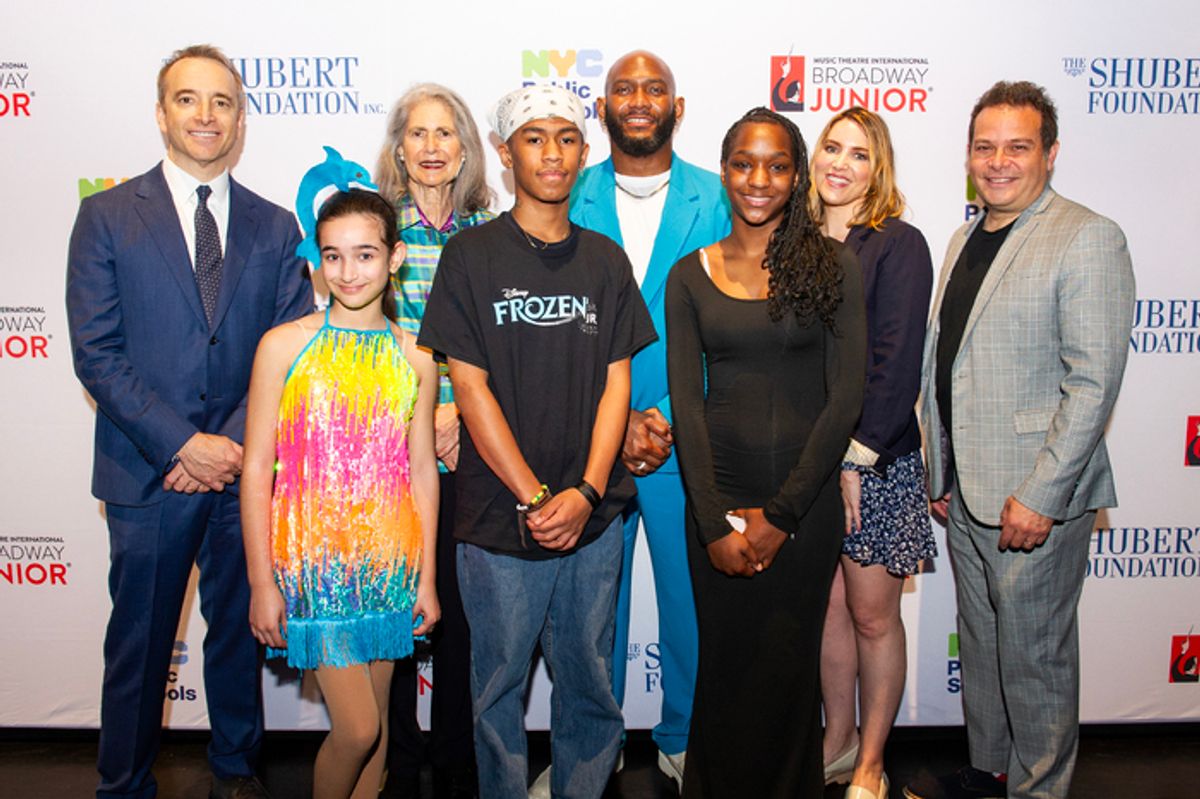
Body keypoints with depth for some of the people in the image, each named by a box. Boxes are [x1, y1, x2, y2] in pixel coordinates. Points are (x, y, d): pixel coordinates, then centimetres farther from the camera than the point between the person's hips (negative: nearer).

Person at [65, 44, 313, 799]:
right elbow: (96, 354, -7)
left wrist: (234, 444, -10)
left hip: (245, 473, 2)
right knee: (139, 644, 11)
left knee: (239, 632, 16)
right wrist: (183, 445, -14)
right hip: (148, 475, -2)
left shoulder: (276, 226, 5)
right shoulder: (107, 216, -1)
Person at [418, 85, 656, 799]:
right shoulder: (472, 255, -1)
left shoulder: (605, 261, 9)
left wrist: (586, 492, -9)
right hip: (500, 517, -2)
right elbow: (471, 387, -6)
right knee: (501, 684, 10)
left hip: (593, 516, 3)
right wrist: (535, 499, -11)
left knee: (591, 681, 12)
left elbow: (616, 383, 5)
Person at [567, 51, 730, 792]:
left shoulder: (716, 201, 2)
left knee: (691, 593, 9)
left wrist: (669, 422, -11)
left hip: (689, 442, 0)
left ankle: (683, 739, 31)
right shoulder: (571, 203, 3)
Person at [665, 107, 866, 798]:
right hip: (716, 499, 1)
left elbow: (846, 397, -6)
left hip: (806, 500, -1)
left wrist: (781, 514, -9)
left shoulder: (835, 265, -2)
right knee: (725, 664, 10)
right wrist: (714, 521, -10)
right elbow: (686, 401, -2)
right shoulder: (690, 275, 3)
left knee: (788, 665, 9)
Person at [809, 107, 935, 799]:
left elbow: (897, 365, -12)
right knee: (827, 608, 14)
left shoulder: (898, 245, -6)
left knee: (873, 616, 7)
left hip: (878, 463, -4)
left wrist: (855, 460, -14)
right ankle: (837, 741, 32)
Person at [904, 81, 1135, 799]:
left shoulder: (1088, 239, -11)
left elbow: (1093, 381, -17)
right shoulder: (965, 240, 13)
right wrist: (941, 475, 14)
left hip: (1033, 497, -7)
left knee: (1034, 657, 6)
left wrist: (1040, 495, -20)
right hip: (967, 491, 8)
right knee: (980, 641, 20)